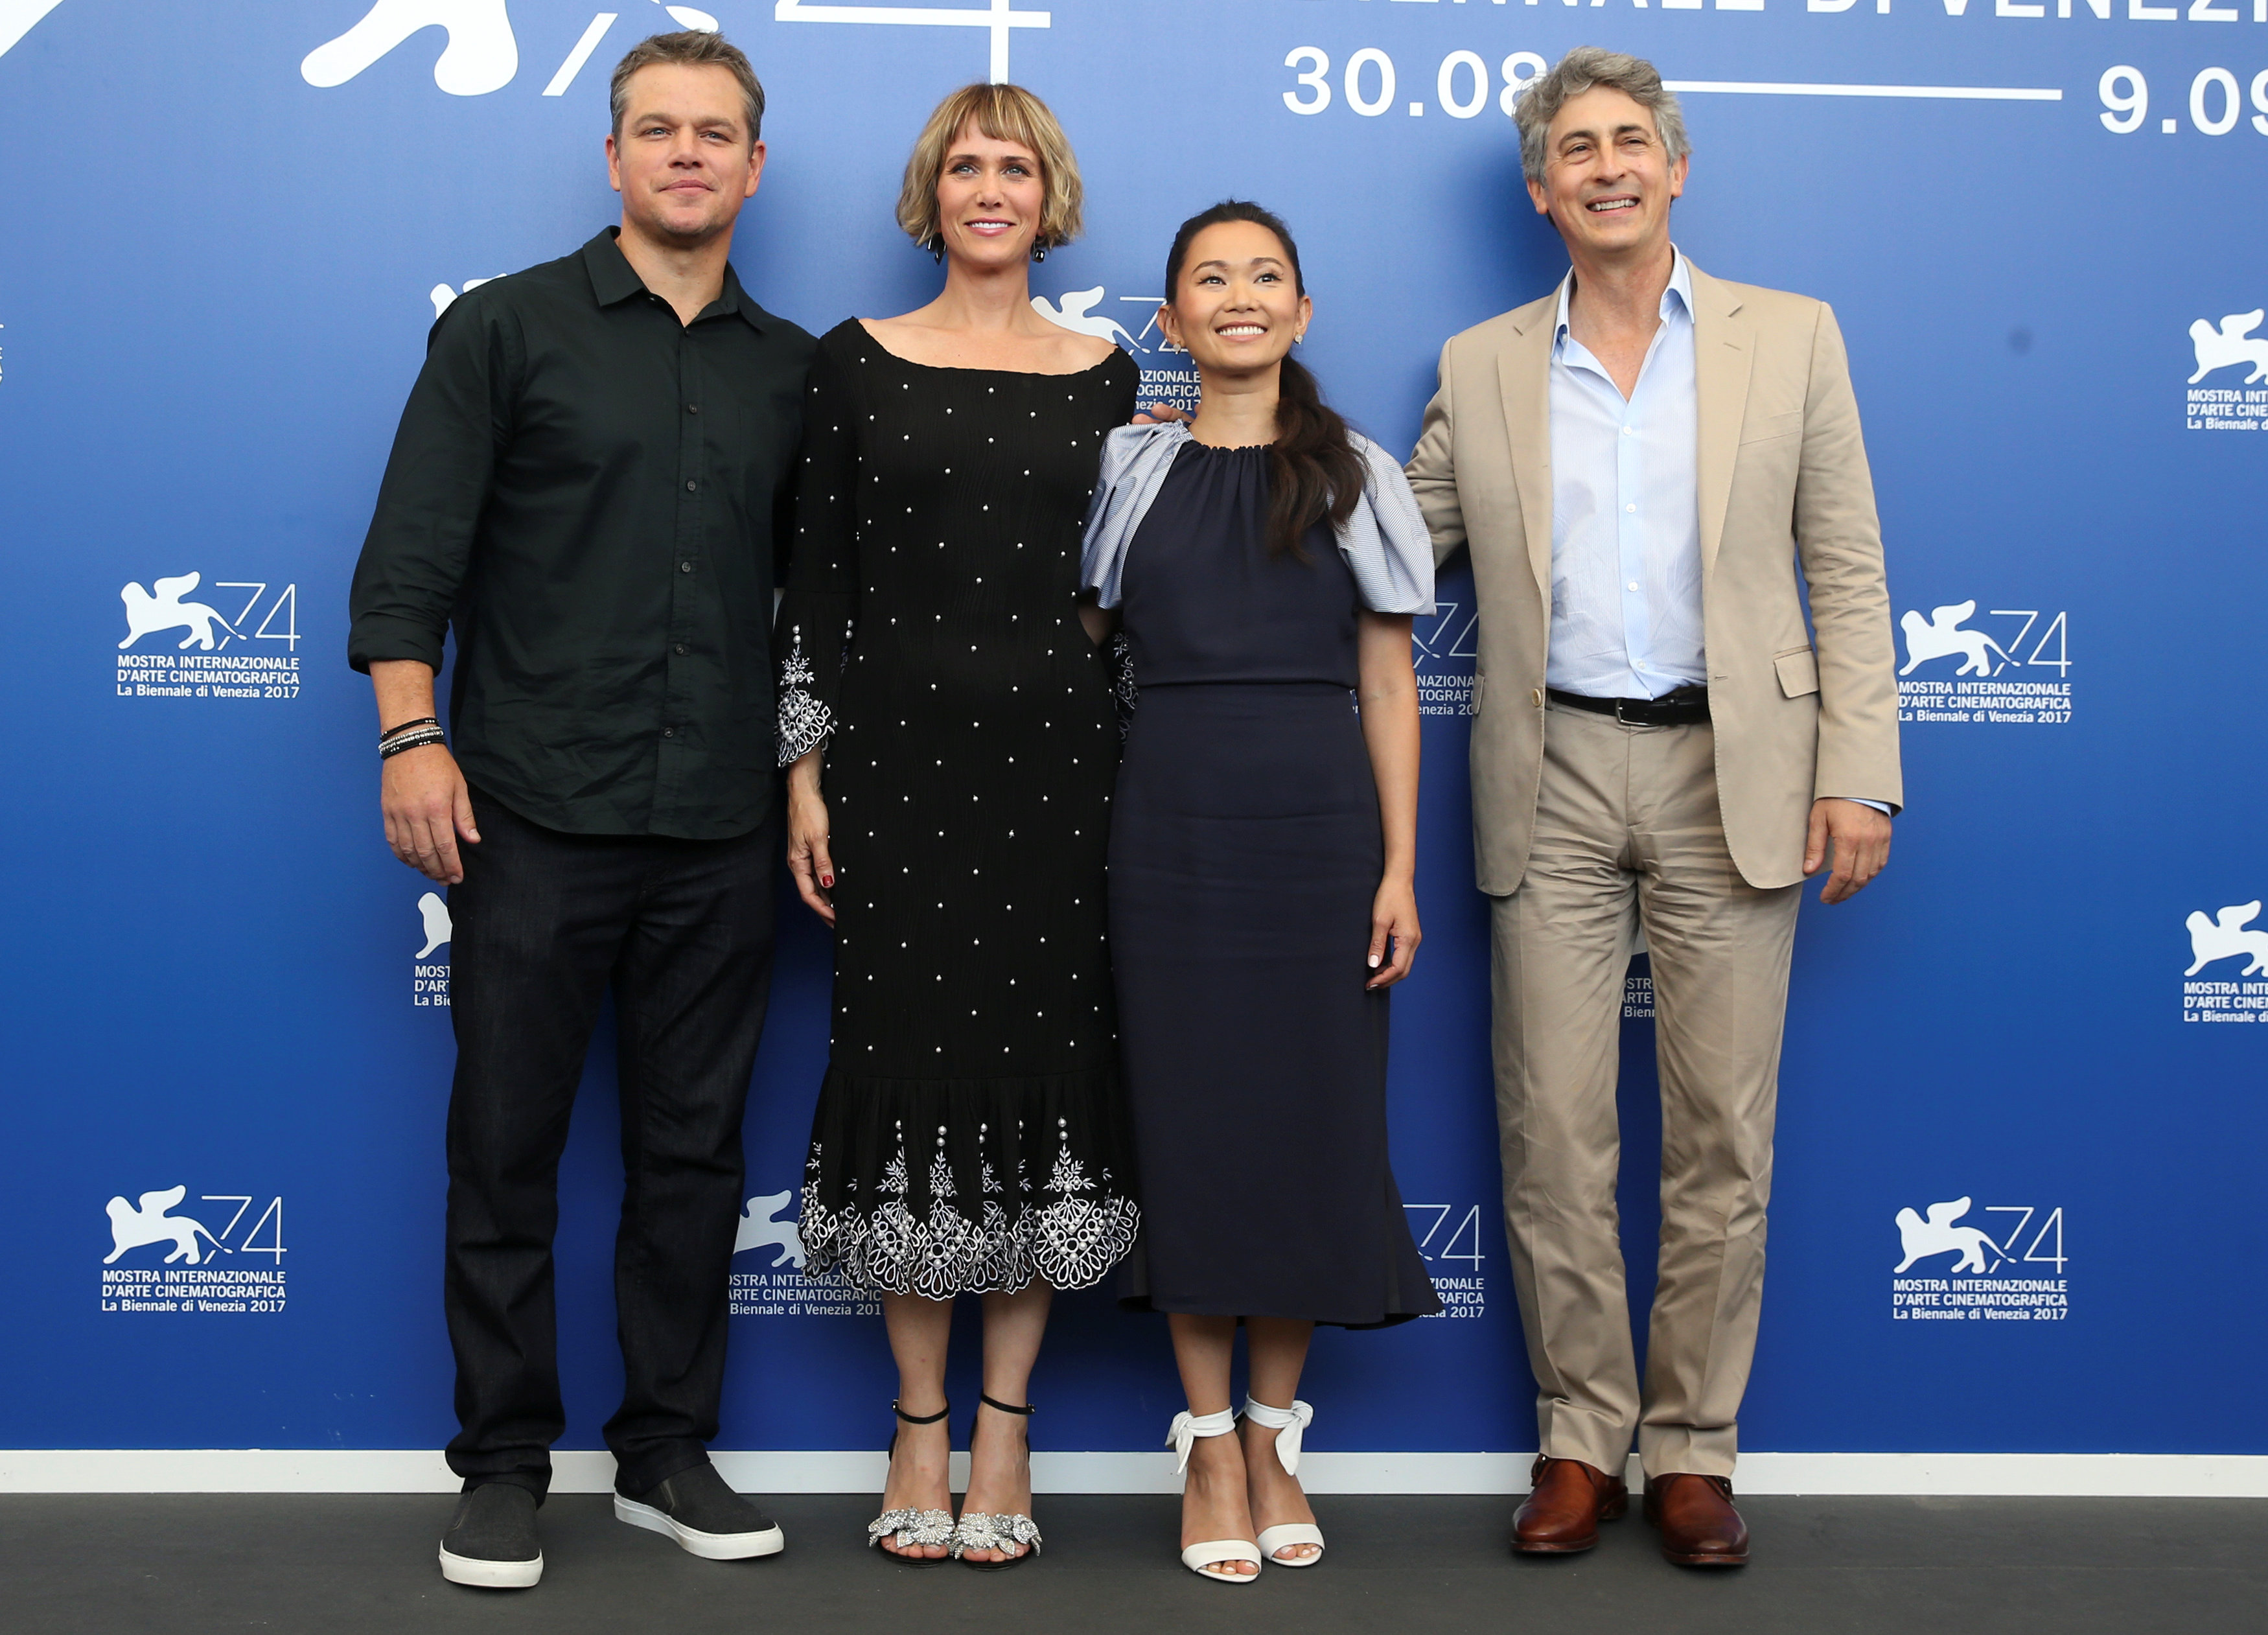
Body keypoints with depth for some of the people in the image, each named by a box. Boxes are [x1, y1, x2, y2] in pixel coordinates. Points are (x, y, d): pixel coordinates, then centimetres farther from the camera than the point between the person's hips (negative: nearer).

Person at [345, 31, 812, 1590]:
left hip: (720, 827, 3)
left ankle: (670, 1451, 21)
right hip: (538, 814, -3)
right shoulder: (505, 330, 3)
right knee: (508, 1148, 3)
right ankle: (505, 1466, 15)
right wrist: (413, 734, -10)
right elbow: (412, 552, -2)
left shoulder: (790, 367, 12)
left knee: (694, 1150, 9)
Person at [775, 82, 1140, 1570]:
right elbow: (818, 574, 4)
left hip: (1057, 751, 1)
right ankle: (921, 1430, 14)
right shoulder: (857, 360, 6)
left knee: (1046, 1052, 1)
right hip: (898, 747, -1)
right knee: (908, 1055, 1)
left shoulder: (1103, 376, 9)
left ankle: (1004, 1432, 13)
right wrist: (805, 772, -2)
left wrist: (1135, 774, 6)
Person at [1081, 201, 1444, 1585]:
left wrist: (1401, 867, -2)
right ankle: (1210, 1442, 14)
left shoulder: (1358, 476, 6)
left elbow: (1388, 685, 4)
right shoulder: (1129, 471, 7)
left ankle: (1277, 1435, 18)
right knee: (1190, 1120, 3)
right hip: (1175, 823, 0)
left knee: (1314, 1117, 3)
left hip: (1321, 821, 0)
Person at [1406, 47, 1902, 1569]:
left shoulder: (1791, 338, 6)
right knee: (1554, 1130, 2)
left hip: (1731, 775, -1)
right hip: (1555, 781, 1)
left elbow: (1847, 573, 3)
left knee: (1723, 1131, 3)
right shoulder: (1480, 367, 10)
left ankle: (1695, 1446, 16)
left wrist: (1859, 774, -5)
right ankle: (1582, 1438, 16)